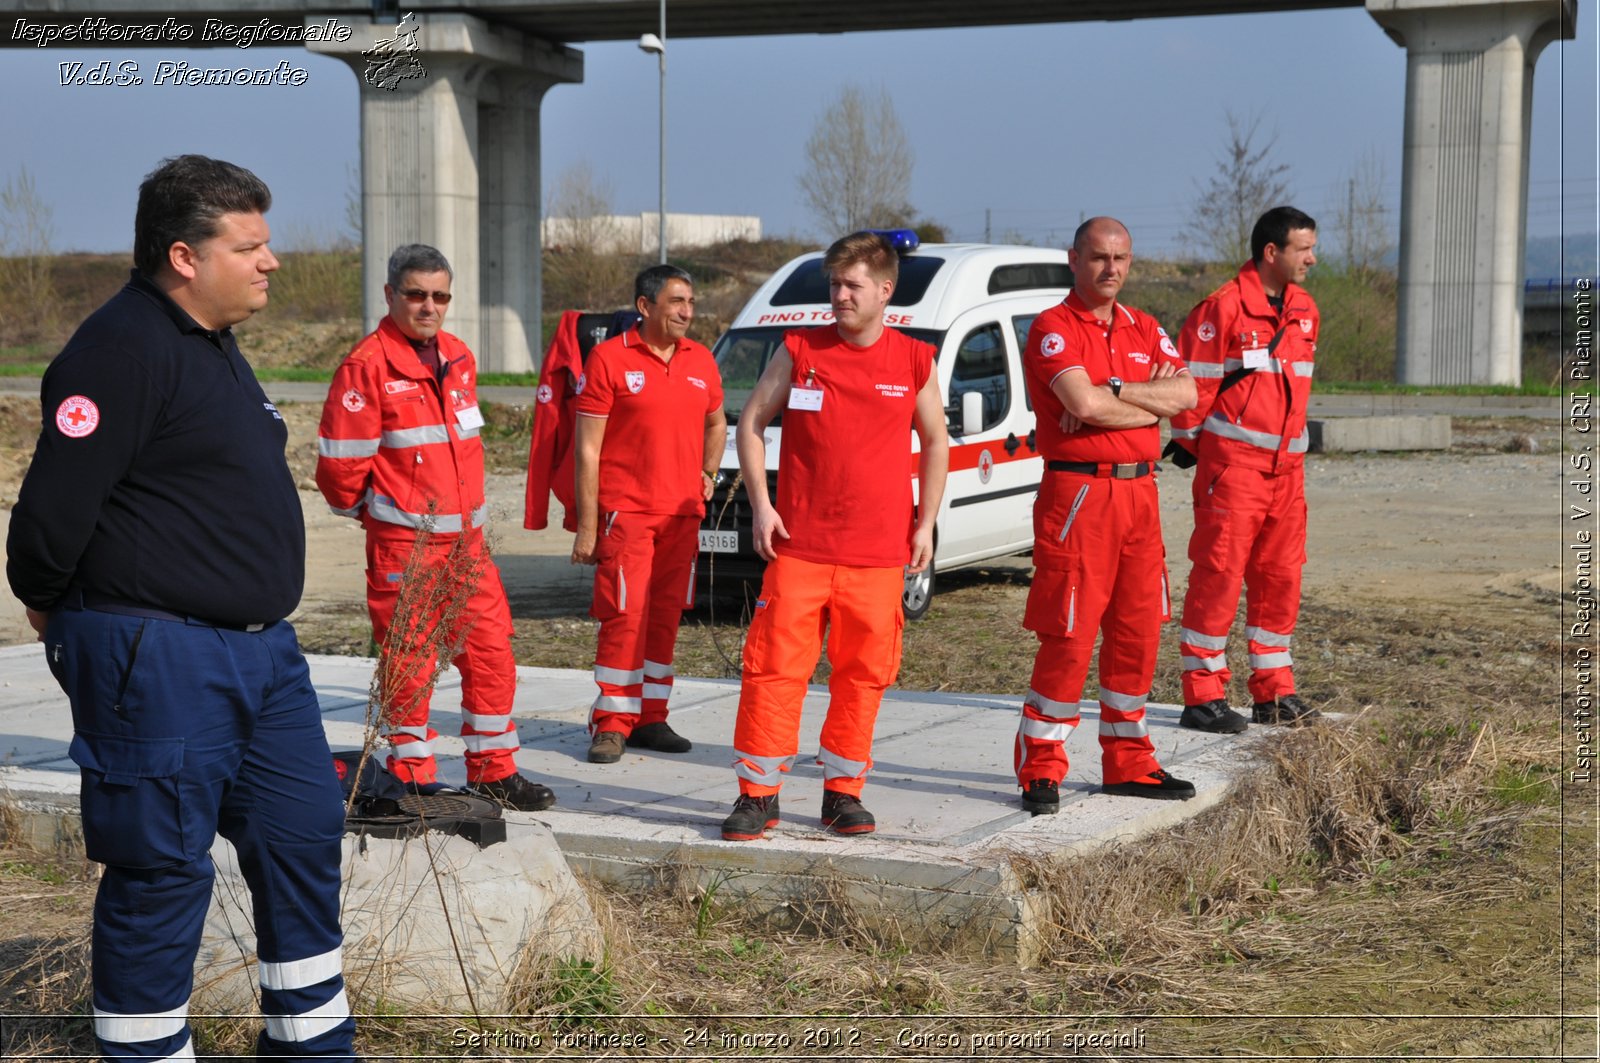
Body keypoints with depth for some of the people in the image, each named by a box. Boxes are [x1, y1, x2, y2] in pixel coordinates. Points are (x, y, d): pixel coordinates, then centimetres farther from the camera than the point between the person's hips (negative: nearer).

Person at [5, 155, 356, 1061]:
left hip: (261, 648, 10)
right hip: (159, 663, -10)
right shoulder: (123, 348, -17)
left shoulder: (216, 347, 14)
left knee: (305, 838, 15)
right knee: (162, 873, 0)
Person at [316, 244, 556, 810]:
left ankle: (493, 770, 19)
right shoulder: (368, 365, -13)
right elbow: (339, 460, -11)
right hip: (402, 541, -7)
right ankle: (413, 776, 13)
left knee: (491, 649, 7)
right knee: (408, 659, 0)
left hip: (465, 538, 7)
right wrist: (374, 511, 3)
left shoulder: (459, 359, 11)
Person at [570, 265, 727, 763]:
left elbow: (716, 423, 29)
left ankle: (650, 717, 18)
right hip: (626, 511, -5)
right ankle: (612, 723, -1)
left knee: (665, 616, 9)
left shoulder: (701, 361, 10)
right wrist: (586, 526, -10)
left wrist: (708, 474, 13)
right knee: (625, 615, -9)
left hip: (682, 514, 5)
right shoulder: (609, 358, -6)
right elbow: (587, 449, -7)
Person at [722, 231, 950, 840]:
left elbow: (935, 443, 14)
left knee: (863, 674, 5)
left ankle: (842, 793, 17)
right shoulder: (799, 351, 2)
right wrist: (760, 505, -1)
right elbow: (751, 424, 8)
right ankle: (758, 795, 5)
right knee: (775, 666, -4)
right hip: (799, 543, -1)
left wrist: (925, 524, 7)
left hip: (879, 554, 1)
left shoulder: (914, 362, 5)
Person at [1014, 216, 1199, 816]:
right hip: (1078, 492, -7)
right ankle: (1040, 769, 1)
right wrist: (1149, 398, -6)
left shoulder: (1144, 330, 15)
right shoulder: (1053, 329, -5)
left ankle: (1128, 764, 20)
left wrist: (1111, 392, -12)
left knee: (1138, 632, 9)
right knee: (1069, 638, -7)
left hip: (1140, 493, 7)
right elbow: (1085, 403, -20)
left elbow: (1185, 394, -1)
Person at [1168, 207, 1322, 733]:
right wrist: (1189, 442, -3)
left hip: (1286, 465, 7)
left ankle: (1273, 693, 19)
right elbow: (1192, 381, -8)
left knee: (1280, 576, 10)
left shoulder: (1304, 310, 13)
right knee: (1218, 575, -5)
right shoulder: (1224, 307, -11)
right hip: (1232, 462, -7)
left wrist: (1291, 437, 17)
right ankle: (1203, 694, 1)